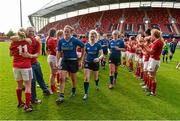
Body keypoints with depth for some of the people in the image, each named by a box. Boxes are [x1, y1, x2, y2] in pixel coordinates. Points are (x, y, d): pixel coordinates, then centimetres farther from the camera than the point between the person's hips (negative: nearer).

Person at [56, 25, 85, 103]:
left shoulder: (75, 40, -13)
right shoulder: (61, 41, -4)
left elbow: (83, 48, -5)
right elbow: (59, 52, 1)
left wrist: (80, 58, -2)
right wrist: (57, 62, -6)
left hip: (73, 61, -2)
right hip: (64, 61, 2)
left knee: (73, 78, 13)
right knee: (62, 78, -7)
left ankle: (73, 91, 41)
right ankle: (61, 96, 1)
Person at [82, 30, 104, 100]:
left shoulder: (98, 45, -8)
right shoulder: (86, 45, -1)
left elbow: (102, 54, -12)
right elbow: (84, 54, 9)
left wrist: (99, 58, -33)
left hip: (95, 63, -1)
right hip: (87, 63, 1)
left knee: (95, 78, 18)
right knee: (86, 78, -9)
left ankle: (97, 85, 53)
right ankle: (86, 94, 1)